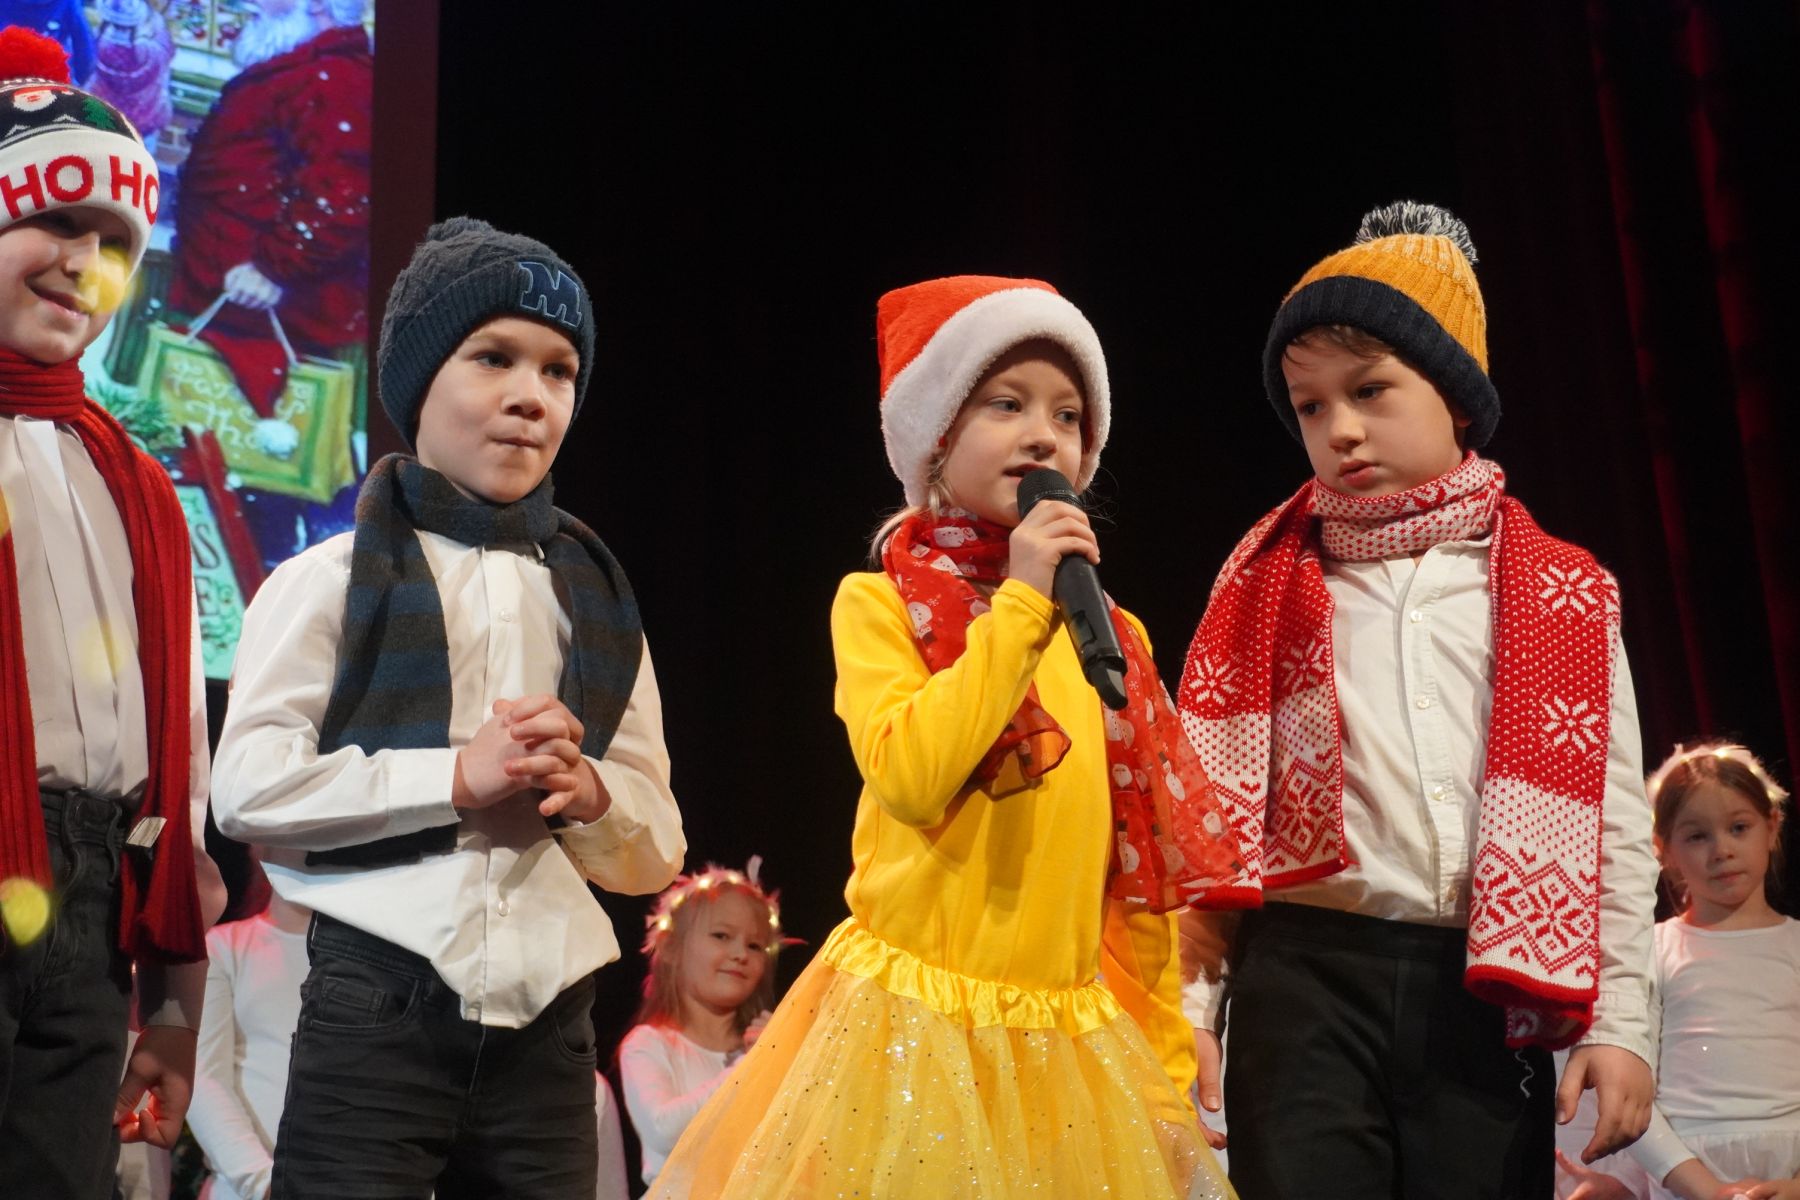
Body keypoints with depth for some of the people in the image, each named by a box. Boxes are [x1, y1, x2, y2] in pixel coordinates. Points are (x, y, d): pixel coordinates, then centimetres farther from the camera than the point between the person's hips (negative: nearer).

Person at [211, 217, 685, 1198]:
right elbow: (248, 786, -9)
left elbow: (657, 850, 13)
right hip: (374, 1018, -4)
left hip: (548, 1031, 4)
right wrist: (458, 779, -14)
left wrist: (587, 793, -8)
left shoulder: (596, 601, 14)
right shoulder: (333, 577, 2)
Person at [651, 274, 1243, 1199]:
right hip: (915, 1021, -4)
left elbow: (1145, 863, 9)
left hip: (1073, 1041, 4)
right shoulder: (877, 602, -4)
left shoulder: (1110, 635, 7)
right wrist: (1022, 605, -18)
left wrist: (1162, 1067, 10)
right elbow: (910, 778, -21)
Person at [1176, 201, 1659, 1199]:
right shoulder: (1267, 591, 8)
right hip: (1306, 976, 0)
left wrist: (1619, 1021, 1)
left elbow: (1613, 822, 6)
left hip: (1487, 996, 1)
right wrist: (1186, 1005, 1)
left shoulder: (1563, 596, 8)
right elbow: (1211, 808, 5)